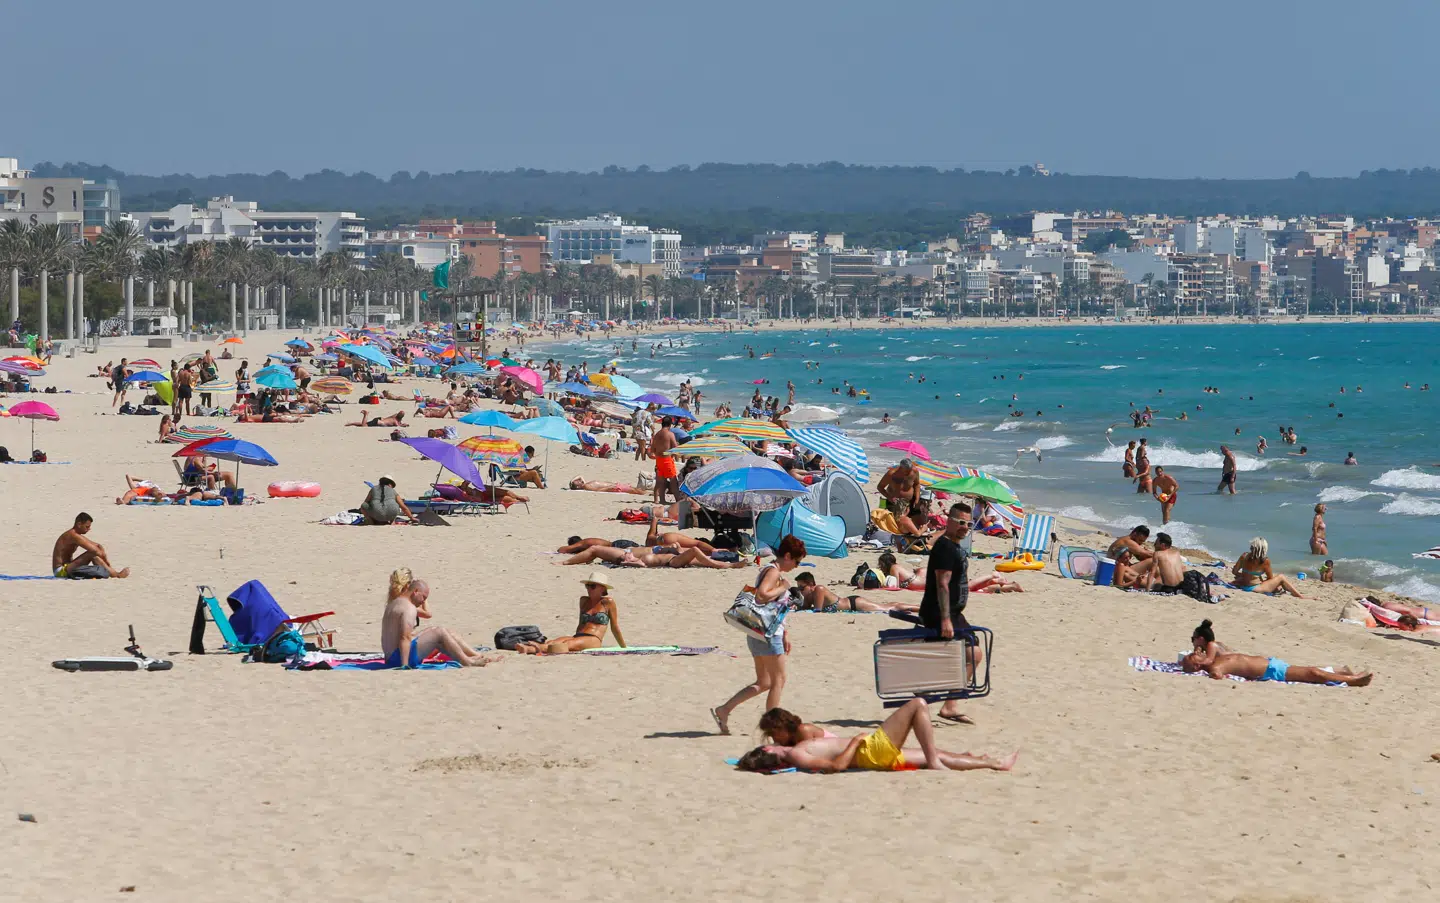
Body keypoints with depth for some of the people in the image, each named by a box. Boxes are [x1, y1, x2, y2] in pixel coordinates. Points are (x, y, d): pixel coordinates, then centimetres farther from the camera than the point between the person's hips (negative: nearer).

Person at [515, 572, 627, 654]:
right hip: (577, 637, 6)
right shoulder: (584, 601, 24)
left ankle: (540, 648, -67)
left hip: (594, 640, -6)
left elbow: (615, 627, 12)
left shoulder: (608, 602, 7)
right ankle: (528, 649, -58)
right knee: (554, 642, -27)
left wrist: (624, 648, 17)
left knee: (567, 644, -36)